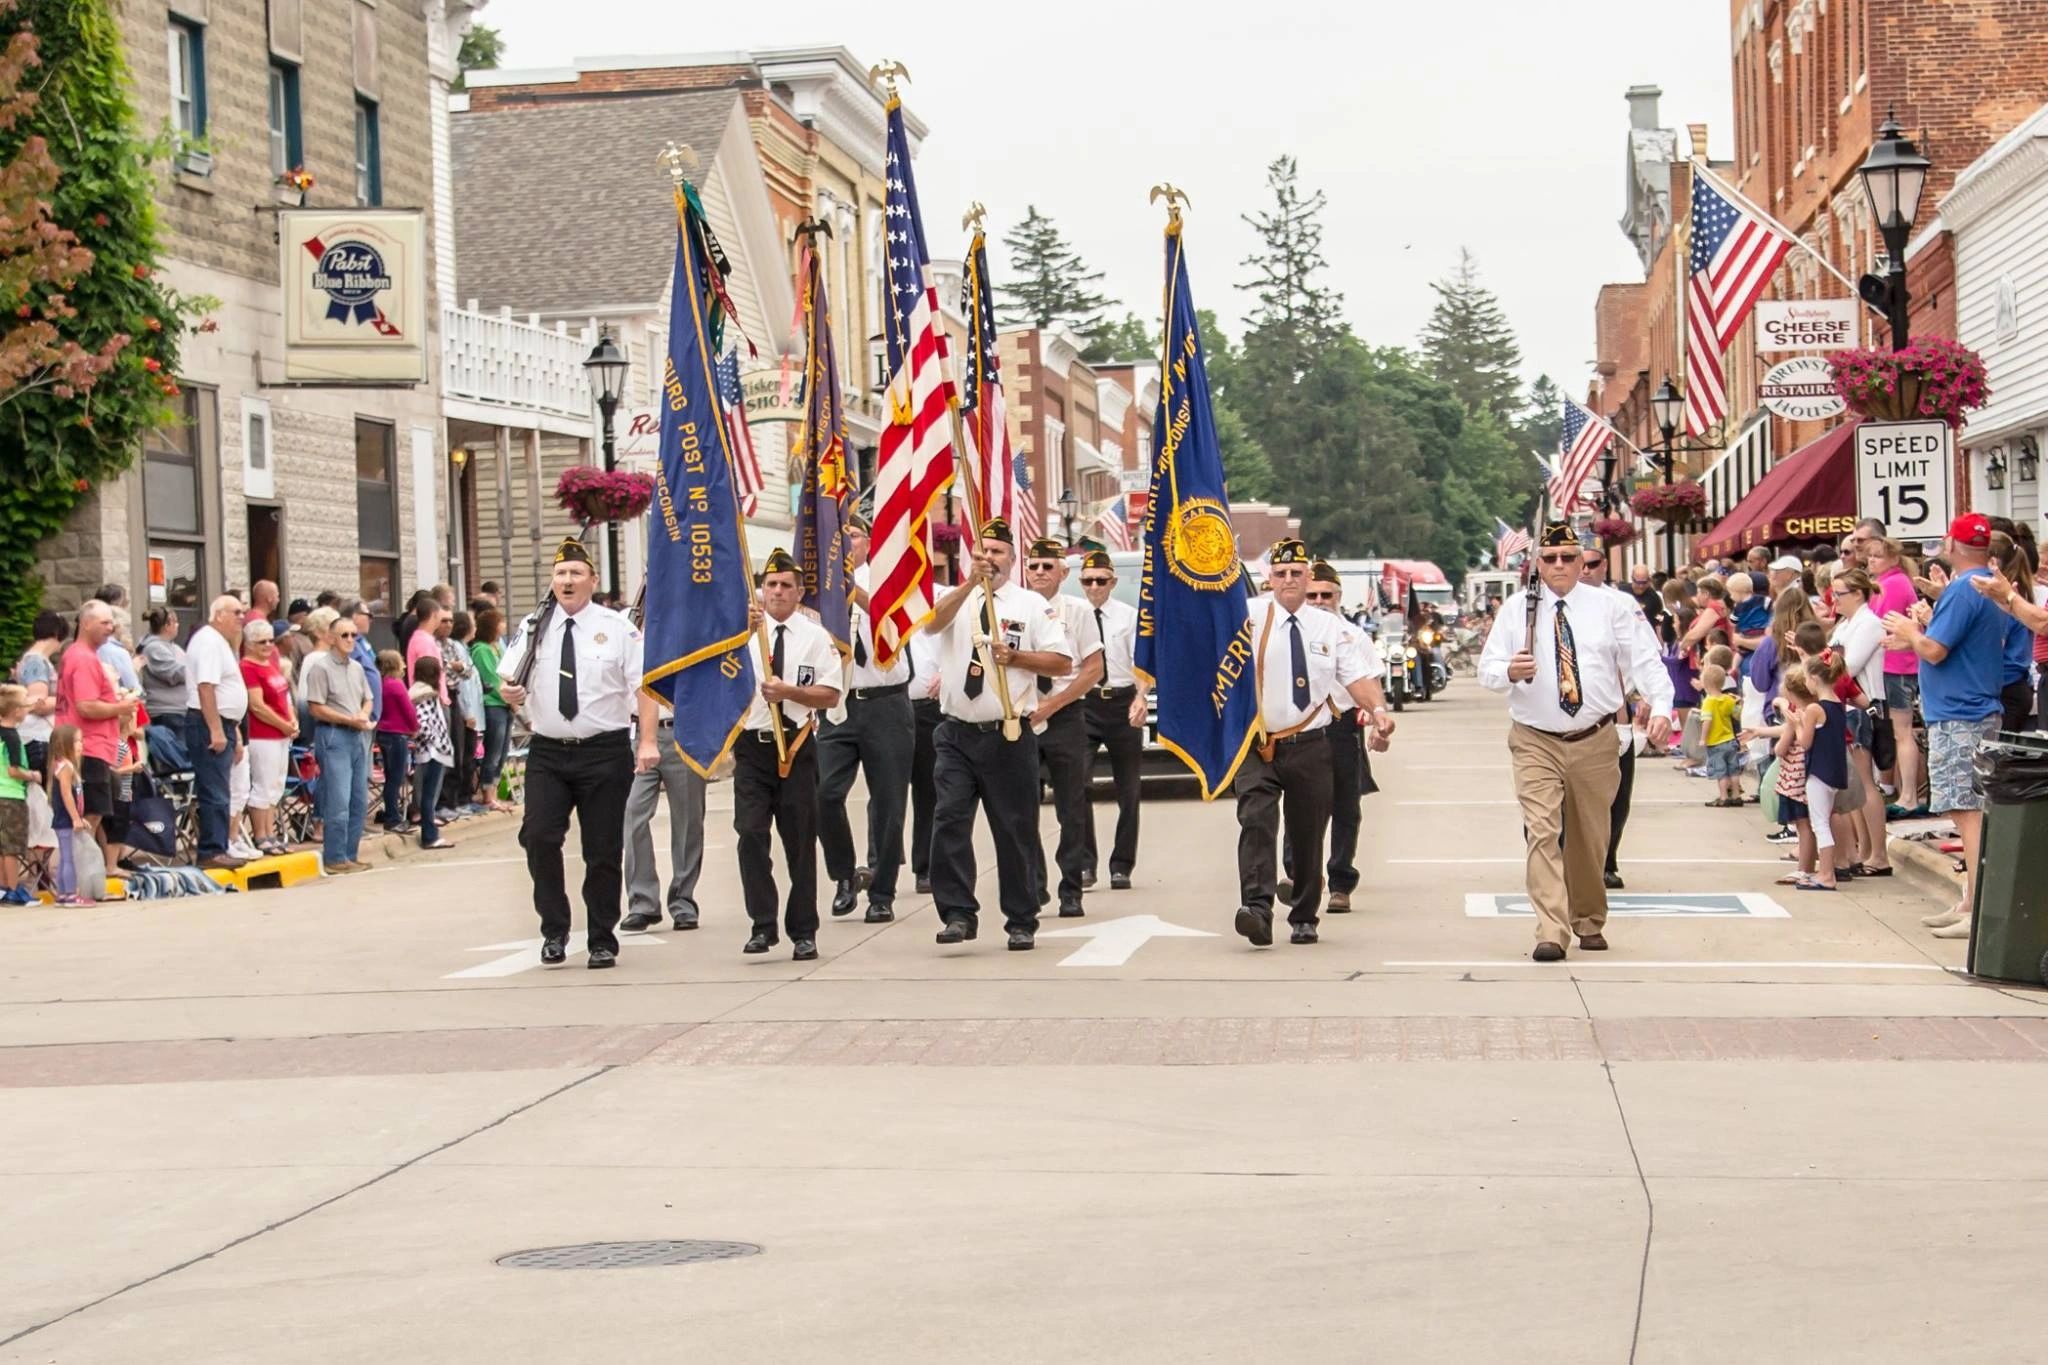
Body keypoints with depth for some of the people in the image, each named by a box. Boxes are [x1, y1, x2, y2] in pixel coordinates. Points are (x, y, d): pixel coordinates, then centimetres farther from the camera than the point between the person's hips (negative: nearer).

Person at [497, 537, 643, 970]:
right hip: (547, 752, 2)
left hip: (604, 752, -2)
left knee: (603, 849, 4)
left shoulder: (617, 628, 0)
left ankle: (603, 941, 18)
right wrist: (506, 690, -13)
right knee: (539, 837, -13)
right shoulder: (534, 629, 7)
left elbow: (644, 686, -4)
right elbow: (507, 677, 11)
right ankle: (554, 930, 5)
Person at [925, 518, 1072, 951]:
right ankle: (958, 914, -4)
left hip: (1008, 736, -1)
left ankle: (1022, 923, 11)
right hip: (956, 735, 1)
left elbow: (1062, 661, 2)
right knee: (949, 822, -9)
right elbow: (932, 623, -15)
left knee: (1016, 830, 2)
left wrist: (1014, 657, -11)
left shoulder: (1032, 604, 7)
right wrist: (971, 581, -25)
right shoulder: (956, 598, 9)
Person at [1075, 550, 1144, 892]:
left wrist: (1141, 700, -19)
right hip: (1083, 703, -1)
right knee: (1079, 785, -14)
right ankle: (1084, 864, -5)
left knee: (1128, 790, 7)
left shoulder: (1129, 616, 2)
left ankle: (1121, 866, 18)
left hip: (1122, 702, 1)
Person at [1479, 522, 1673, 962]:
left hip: (1595, 742, 1)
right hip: (1536, 743, -1)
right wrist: (1510, 672, -24)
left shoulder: (1610, 607, 3)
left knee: (1590, 838, 12)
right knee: (1542, 831, -15)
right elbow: (1486, 669, 0)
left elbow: (1645, 659, -2)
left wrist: (1661, 707, -18)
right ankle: (1551, 933, -19)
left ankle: (1589, 923, 32)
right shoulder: (1516, 609, 2)